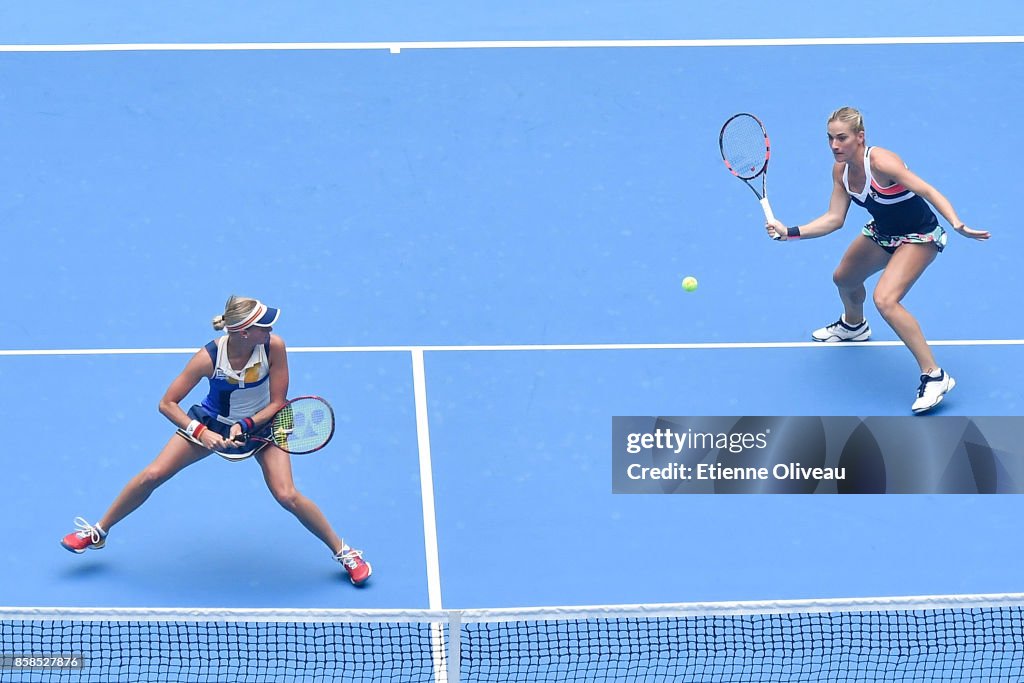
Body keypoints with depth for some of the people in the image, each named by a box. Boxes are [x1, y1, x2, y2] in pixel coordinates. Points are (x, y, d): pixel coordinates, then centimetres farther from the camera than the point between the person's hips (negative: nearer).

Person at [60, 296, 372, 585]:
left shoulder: (274, 346, -28)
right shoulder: (209, 357, -30)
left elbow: (277, 402, -17)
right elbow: (167, 404, -21)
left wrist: (245, 425, -30)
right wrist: (200, 433, -33)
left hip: (262, 423, 0)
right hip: (212, 422, 0)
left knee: (287, 495, -18)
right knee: (152, 475, -6)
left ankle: (343, 551, 4)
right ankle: (98, 533, 16)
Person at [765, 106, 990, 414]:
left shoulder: (881, 162, -32)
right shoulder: (841, 170, -8)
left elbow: (927, 191, -38)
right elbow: (834, 218, -6)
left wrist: (957, 225, -52)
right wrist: (790, 232, -17)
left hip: (919, 236, -9)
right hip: (881, 233, 9)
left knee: (885, 300, -27)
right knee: (844, 278, 26)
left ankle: (935, 376, -19)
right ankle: (853, 326, 64)